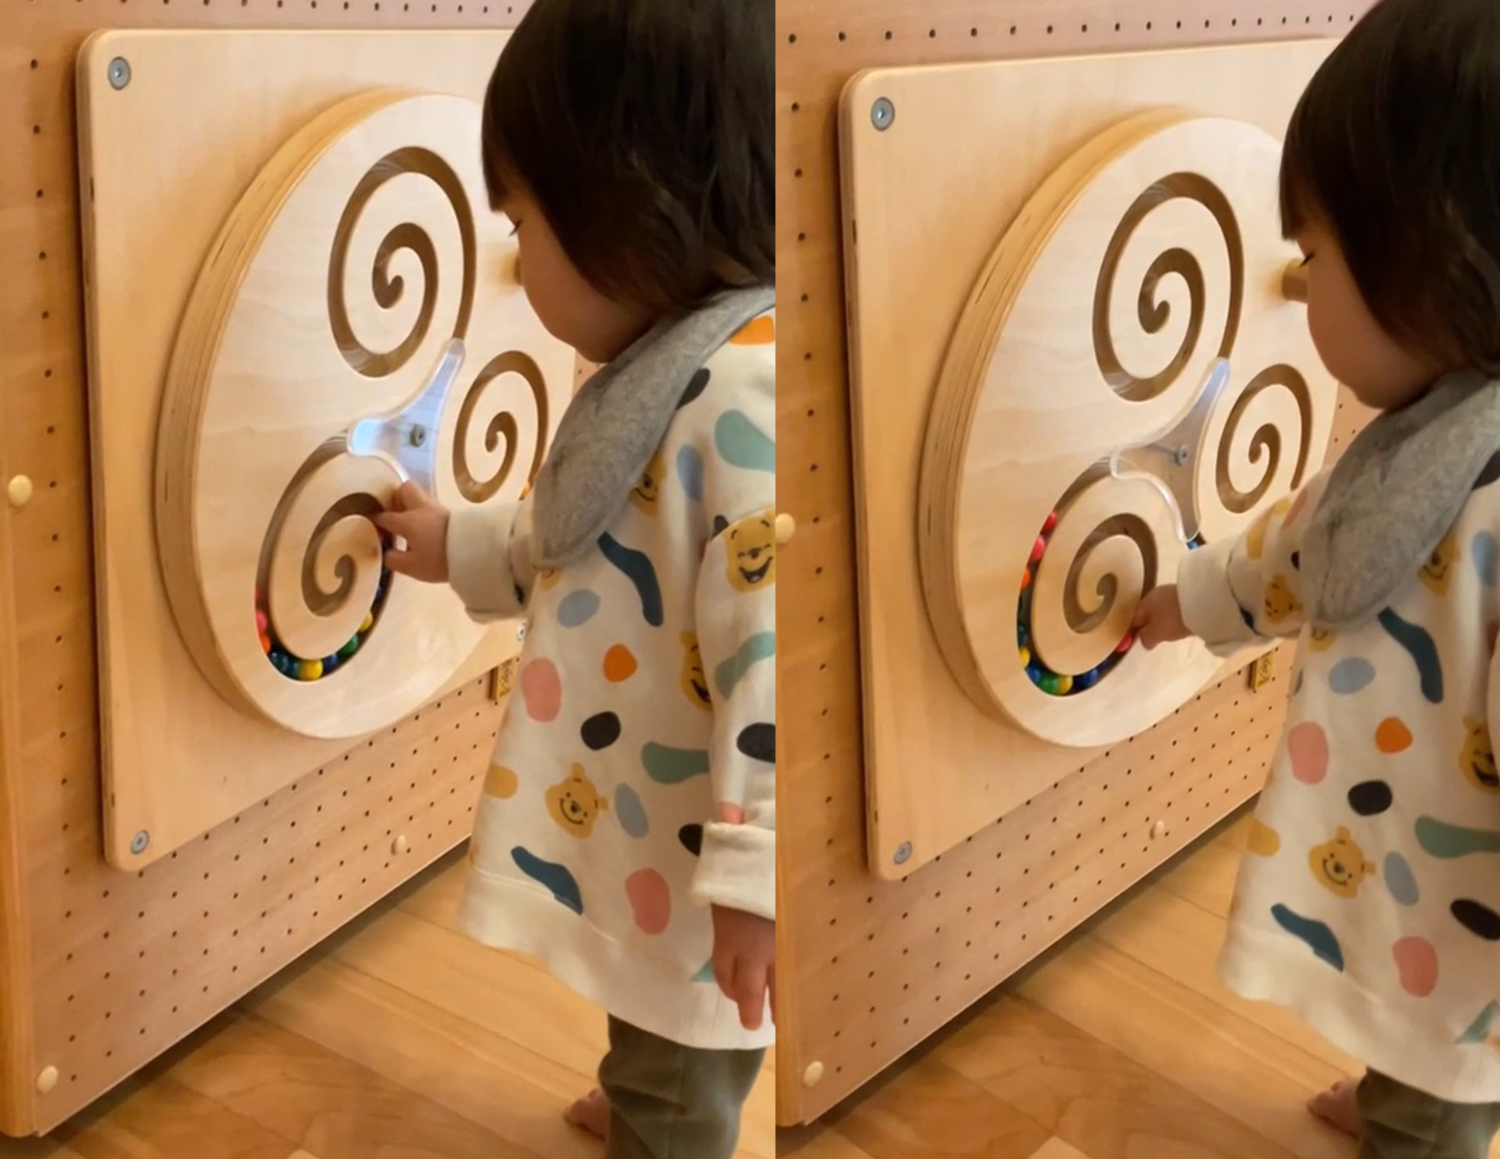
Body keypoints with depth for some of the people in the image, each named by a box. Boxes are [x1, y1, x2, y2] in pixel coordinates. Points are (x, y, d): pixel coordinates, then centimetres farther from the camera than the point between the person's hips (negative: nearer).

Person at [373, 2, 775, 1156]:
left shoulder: (745, 392, -31)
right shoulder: (663, 367, 3)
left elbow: (775, 648, -33)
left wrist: (752, 870, -30)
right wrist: (461, 546, 22)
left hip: (688, 848, -9)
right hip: (627, 805, 9)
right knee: (656, 1048, 33)